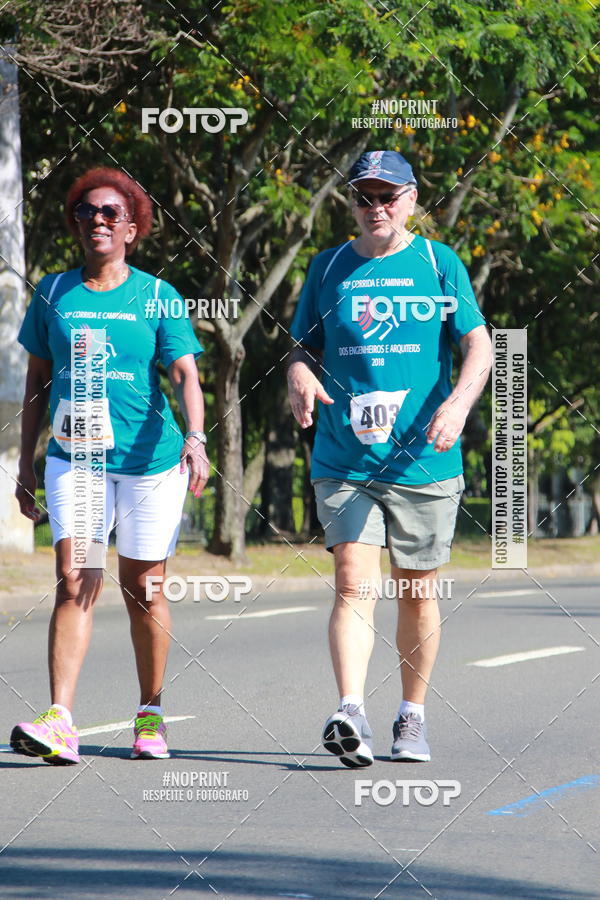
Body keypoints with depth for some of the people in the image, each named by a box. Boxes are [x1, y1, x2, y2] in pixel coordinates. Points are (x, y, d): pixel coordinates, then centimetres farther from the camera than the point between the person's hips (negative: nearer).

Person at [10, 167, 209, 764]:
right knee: (74, 581, -13)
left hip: (150, 459, -1)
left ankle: (150, 716, 20)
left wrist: (195, 437, -24)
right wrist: (26, 463, 12)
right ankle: (60, 722, -21)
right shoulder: (53, 294, 8)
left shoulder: (158, 297, 2)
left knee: (144, 589, 5)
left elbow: (185, 374, -6)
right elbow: (37, 381, 15)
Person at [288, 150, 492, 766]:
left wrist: (457, 403, -18)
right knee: (354, 584, -15)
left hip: (423, 459, 0)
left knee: (416, 594, 8)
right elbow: (303, 346, 15)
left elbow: (478, 345, 1)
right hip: (343, 459, 0)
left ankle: (412, 717, 24)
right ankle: (351, 717, -25)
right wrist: (299, 376, -9)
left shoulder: (438, 263, 4)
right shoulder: (329, 268, 9)